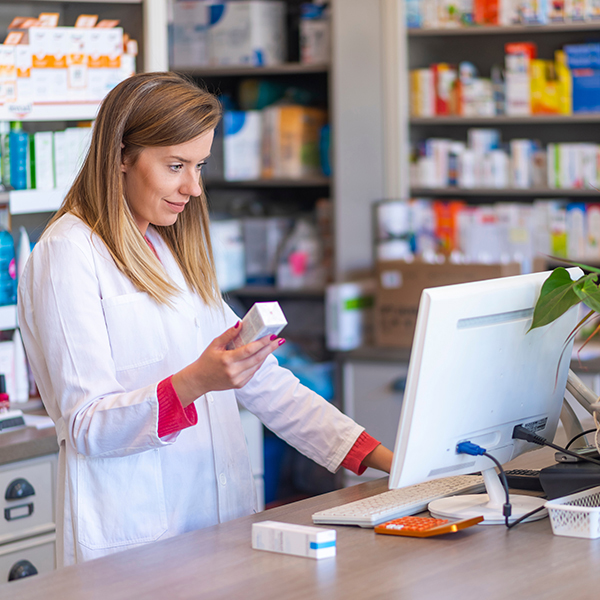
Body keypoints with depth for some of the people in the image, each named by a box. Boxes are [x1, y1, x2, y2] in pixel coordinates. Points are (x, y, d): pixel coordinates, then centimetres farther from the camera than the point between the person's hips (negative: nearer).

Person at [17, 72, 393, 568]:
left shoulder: (175, 251, 17)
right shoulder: (68, 254, -6)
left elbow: (263, 381, 16)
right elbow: (86, 427, -11)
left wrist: (381, 457, 8)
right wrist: (194, 383, -25)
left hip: (221, 525, 6)